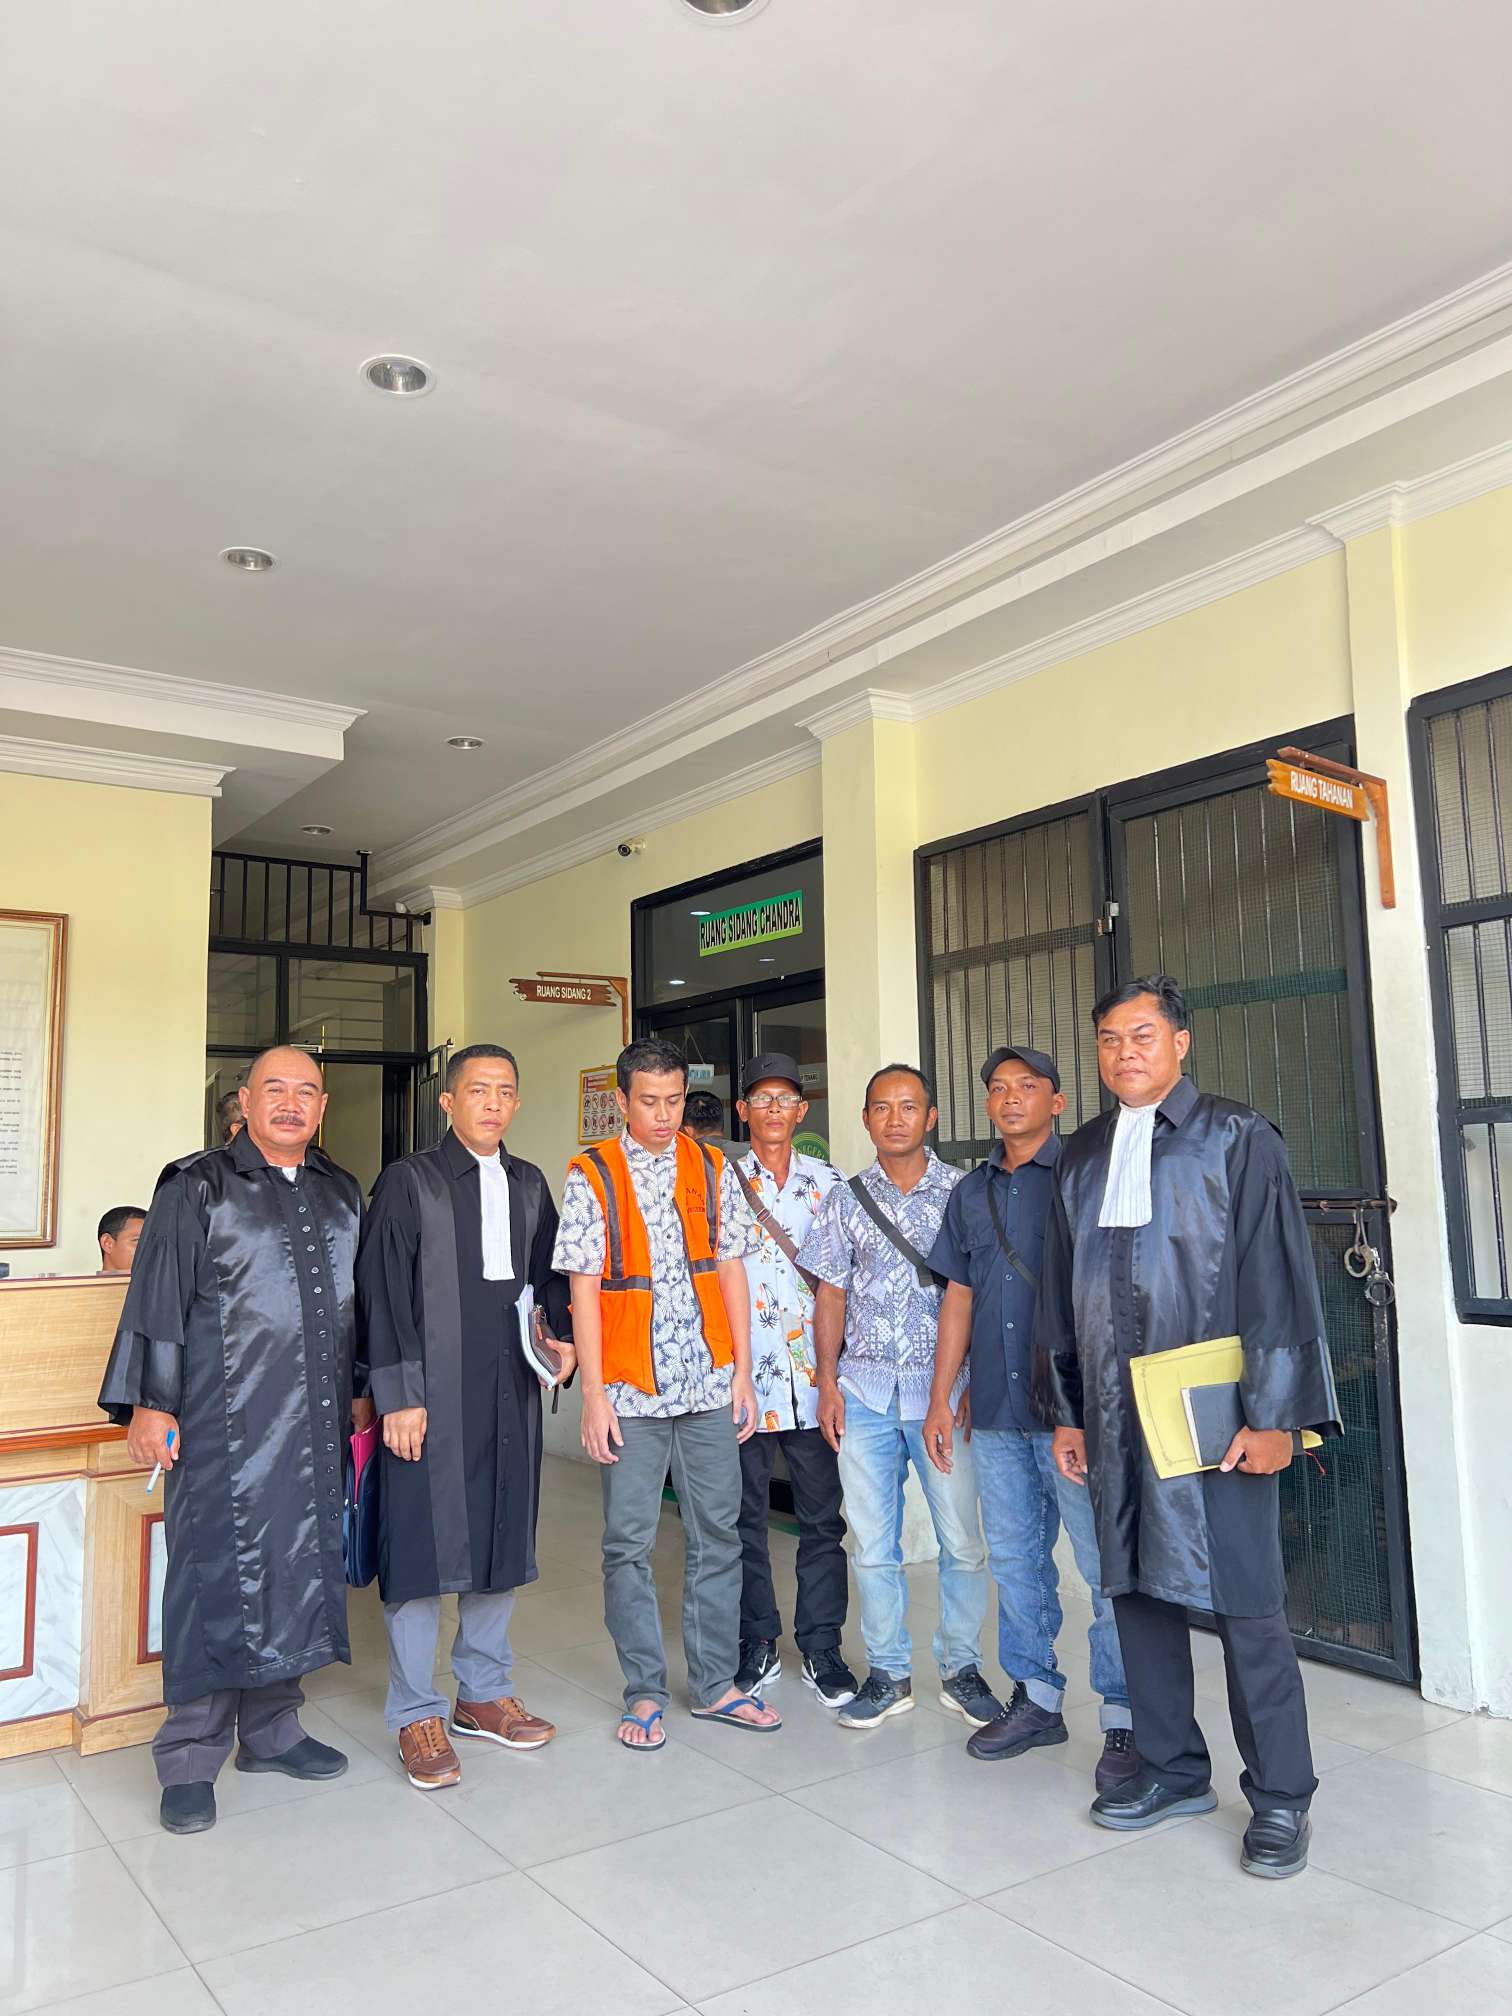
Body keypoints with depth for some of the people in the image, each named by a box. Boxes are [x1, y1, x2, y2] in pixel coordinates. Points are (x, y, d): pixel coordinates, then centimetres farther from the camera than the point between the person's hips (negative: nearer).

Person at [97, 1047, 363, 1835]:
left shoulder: (342, 1194, 12)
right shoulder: (197, 1187, -3)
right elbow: (156, 1298, -6)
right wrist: (149, 1404, -9)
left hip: (313, 1425, 5)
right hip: (223, 1423, -5)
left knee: (299, 1565, 11)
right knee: (217, 1571, -1)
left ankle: (270, 1729, 27)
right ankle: (190, 1758, 13)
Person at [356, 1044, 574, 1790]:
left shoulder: (529, 1184, 11)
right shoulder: (409, 1181, -4)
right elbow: (381, 1293, -7)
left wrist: (560, 1338, -1)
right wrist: (398, 1395, -12)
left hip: (511, 1394, 5)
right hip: (431, 1397, -5)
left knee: (502, 1538, 13)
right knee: (422, 1545, 1)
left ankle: (483, 1694, 29)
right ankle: (415, 1715, 17)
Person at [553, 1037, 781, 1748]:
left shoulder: (712, 1169, 6)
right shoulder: (591, 1176, -2)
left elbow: (730, 1271, 8)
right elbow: (584, 1288, -4)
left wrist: (742, 1372, 4)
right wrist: (592, 1393, -8)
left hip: (709, 1383, 3)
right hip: (630, 1389, -2)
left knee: (717, 1536, 9)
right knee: (630, 1544, 5)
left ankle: (715, 1685, 24)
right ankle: (645, 1692, 21)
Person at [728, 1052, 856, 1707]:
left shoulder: (828, 1183, 8)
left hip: (814, 1376, 1)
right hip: (741, 1375, -1)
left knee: (823, 1516, 7)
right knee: (745, 1516, 8)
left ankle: (821, 1647, 20)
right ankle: (757, 1645, 23)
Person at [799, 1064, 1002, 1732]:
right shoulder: (845, 1200, 8)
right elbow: (830, 1297, 9)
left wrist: (976, 1381, -5)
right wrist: (828, 1382, 2)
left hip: (942, 1387, -2)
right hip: (864, 1391, 2)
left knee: (962, 1539, 2)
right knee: (872, 1544, 7)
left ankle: (960, 1670, 20)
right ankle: (888, 1674, 22)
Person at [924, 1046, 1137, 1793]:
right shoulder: (971, 1192, 13)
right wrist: (940, 1399, 14)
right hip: (996, 1409, 6)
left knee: (1106, 1567, 0)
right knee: (1016, 1561, 14)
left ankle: (1126, 1718, 13)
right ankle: (1034, 1698, 28)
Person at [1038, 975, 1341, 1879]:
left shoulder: (1236, 1136, -3)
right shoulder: (1083, 1156, 12)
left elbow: (1279, 1281, -7)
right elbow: (1062, 1296, 16)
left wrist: (1276, 1416, -12)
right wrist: (1068, 1413, 14)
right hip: (1116, 1421, 5)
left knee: (1246, 1605, 2)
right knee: (1137, 1591, 13)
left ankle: (1281, 1796, 20)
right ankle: (1174, 1769, 30)